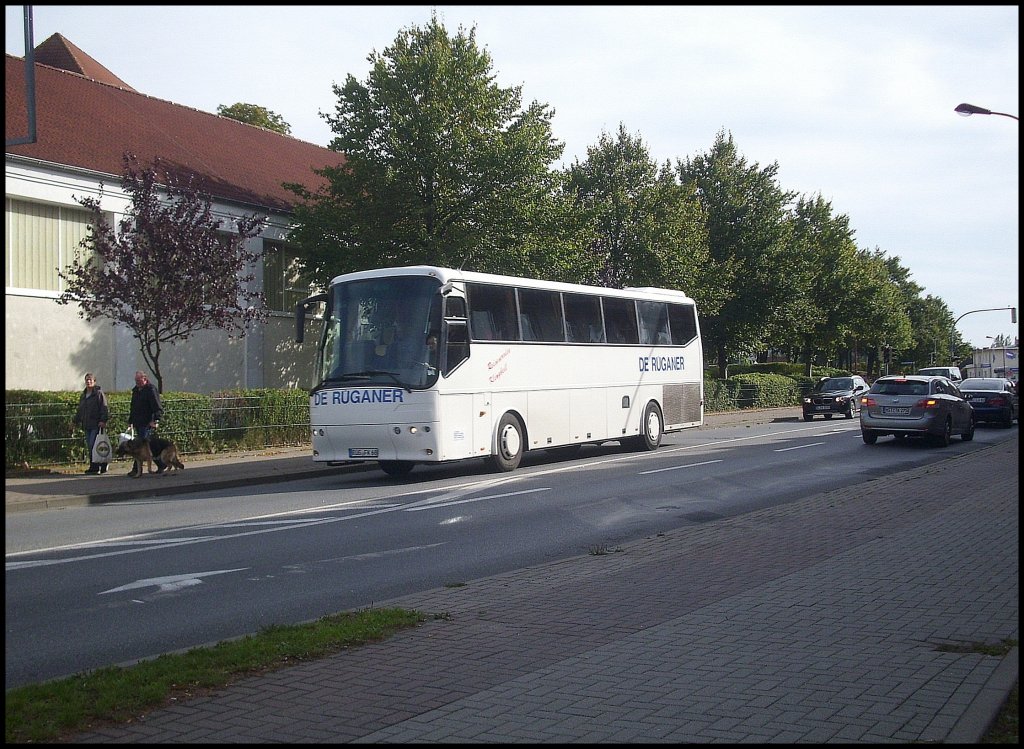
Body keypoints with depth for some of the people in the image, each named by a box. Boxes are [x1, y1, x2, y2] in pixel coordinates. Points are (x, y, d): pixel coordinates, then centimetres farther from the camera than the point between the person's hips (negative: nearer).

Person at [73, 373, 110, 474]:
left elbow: (104, 408, -10)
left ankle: (94, 467, -5)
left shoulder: (99, 393, -3)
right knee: (89, 446, 6)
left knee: (93, 446, -12)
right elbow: (80, 410, 28)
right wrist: (77, 420, 21)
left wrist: (103, 420, -20)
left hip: (96, 425, -7)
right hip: (87, 426, 8)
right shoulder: (83, 395, 20)